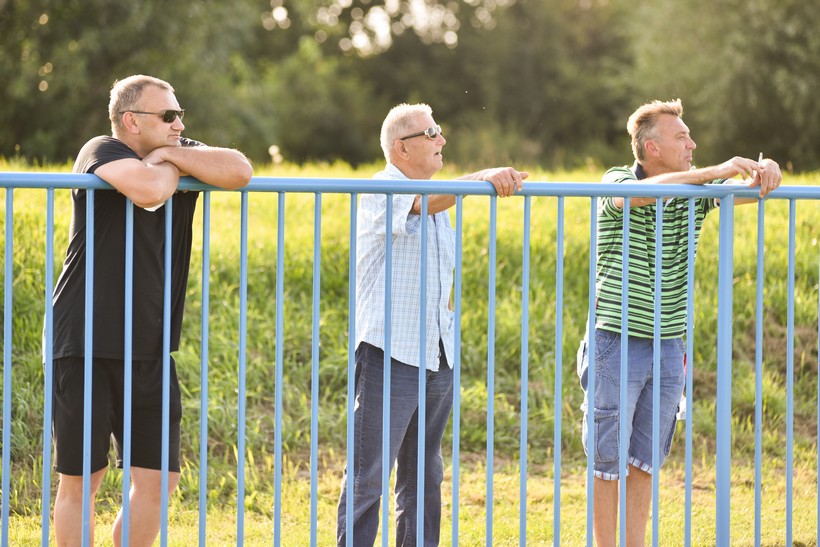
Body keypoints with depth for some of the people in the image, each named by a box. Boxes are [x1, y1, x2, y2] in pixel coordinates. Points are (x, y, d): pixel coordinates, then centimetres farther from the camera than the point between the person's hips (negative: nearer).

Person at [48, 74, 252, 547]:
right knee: (79, 482, 3)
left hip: (149, 349, 6)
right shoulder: (102, 153, -9)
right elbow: (149, 190, -30)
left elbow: (240, 172, -10)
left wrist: (170, 154, -11)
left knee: (158, 480, 3)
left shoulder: (183, 155, 9)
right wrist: (170, 165, -8)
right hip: (85, 346, -6)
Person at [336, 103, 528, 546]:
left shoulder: (438, 199, 18)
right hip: (389, 355, -8)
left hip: (438, 358, 8)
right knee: (368, 478, -6)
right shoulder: (383, 191, -8)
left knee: (425, 477, 11)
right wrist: (483, 177, -39)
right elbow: (423, 204, -29)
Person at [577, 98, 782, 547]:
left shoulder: (694, 189, 4)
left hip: (668, 347, 4)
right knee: (609, 459, 3)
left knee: (645, 461, 11)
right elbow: (637, 194, -31)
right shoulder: (617, 182, -9)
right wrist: (713, 172, -37)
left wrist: (765, 172, -28)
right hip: (617, 342, -4)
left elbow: (745, 190, -3)